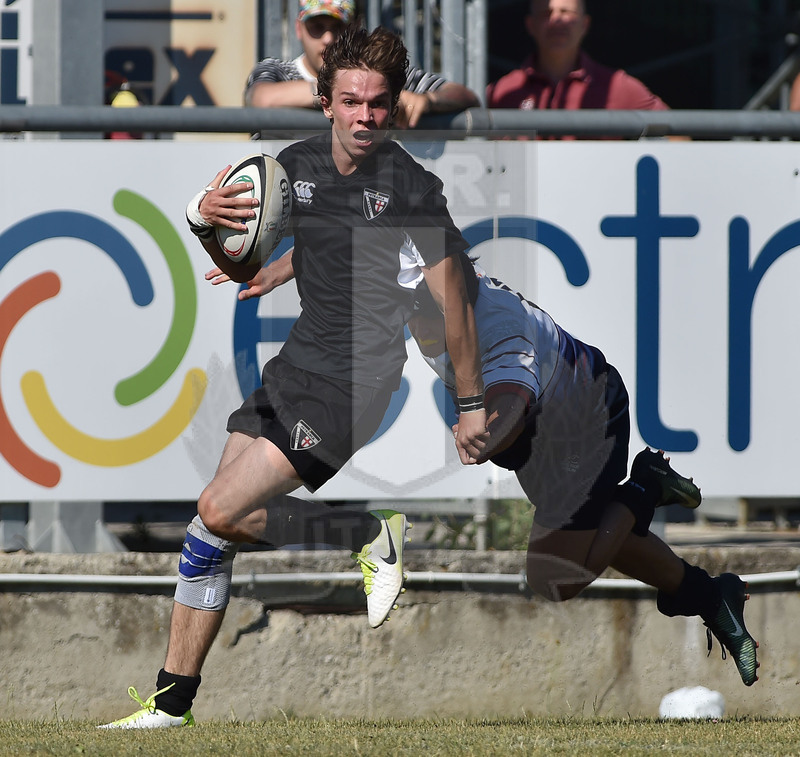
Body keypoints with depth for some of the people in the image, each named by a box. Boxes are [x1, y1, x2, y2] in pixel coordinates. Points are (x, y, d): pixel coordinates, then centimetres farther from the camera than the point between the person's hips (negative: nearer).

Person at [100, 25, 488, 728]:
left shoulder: (411, 186, -14)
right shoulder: (297, 165, 5)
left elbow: (454, 299, -8)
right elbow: (249, 271, 15)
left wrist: (473, 402, -6)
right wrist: (206, 224, -6)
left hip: (356, 381, -7)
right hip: (296, 363, 7)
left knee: (222, 511, -17)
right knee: (207, 531, 3)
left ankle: (375, 538, 0)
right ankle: (172, 699, 12)